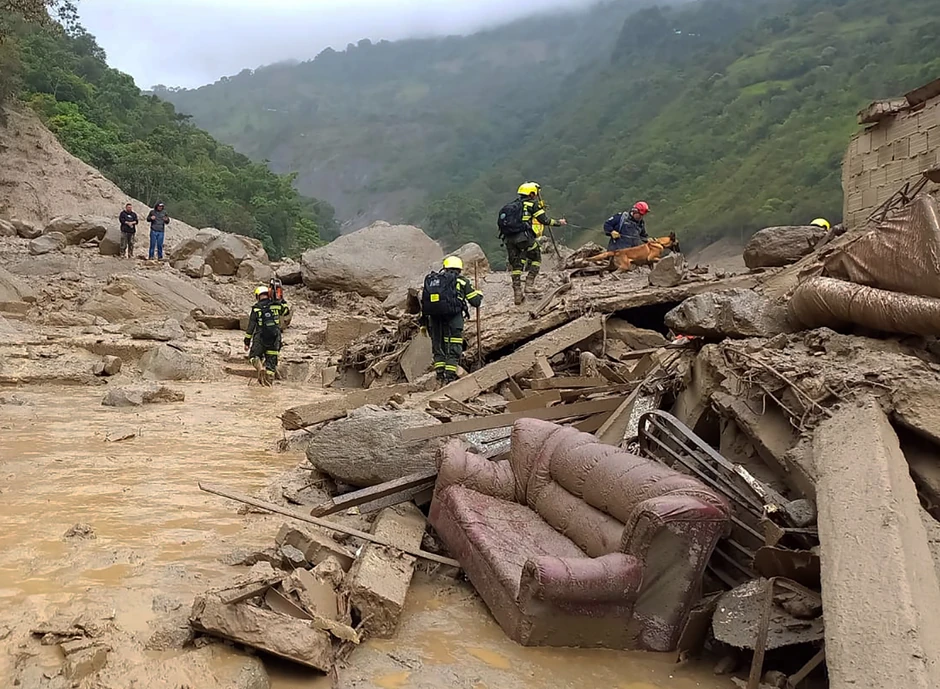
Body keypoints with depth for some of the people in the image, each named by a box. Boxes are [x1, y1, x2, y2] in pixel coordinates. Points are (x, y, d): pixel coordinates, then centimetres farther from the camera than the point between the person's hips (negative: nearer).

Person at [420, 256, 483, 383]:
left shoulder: (431, 280, 19)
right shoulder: (462, 281, 7)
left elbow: (424, 302, 17)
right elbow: (475, 302, 6)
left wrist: (423, 323, 21)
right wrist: (479, 294, 29)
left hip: (434, 318, 4)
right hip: (453, 317, -4)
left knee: (438, 345, 14)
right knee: (454, 348, 1)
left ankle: (440, 373, 12)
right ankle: (450, 374, -6)